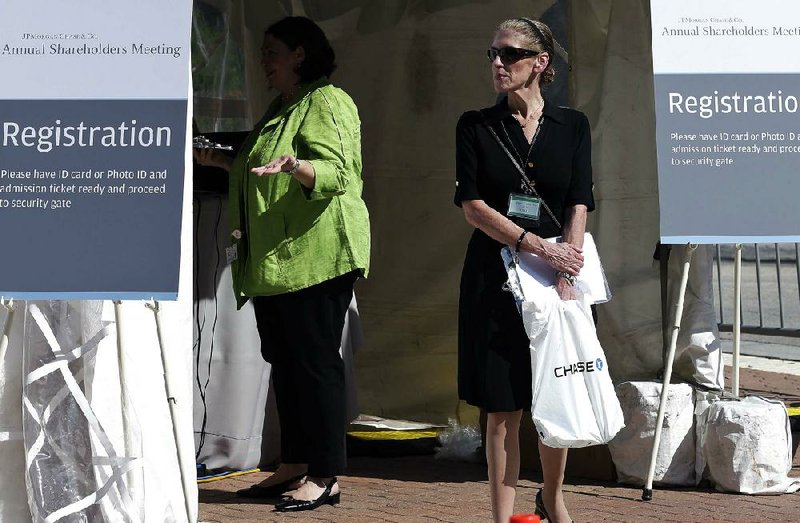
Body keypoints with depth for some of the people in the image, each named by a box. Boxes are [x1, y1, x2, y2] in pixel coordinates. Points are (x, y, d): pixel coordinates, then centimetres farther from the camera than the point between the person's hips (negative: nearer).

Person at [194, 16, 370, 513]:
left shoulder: (327, 101, -6)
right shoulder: (281, 108, 23)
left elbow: (335, 170, -19)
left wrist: (294, 165, -37)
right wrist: (224, 162, 27)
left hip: (314, 255, -10)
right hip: (272, 262, 10)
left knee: (316, 361, -7)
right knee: (285, 361, 11)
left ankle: (324, 476, -4)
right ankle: (293, 467, 18)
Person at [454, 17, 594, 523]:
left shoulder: (572, 125, 6)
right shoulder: (476, 126, 4)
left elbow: (579, 206, -2)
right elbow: (473, 206, -5)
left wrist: (565, 278, -14)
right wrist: (539, 246, -15)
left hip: (558, 272, 1)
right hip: (495, 276, -1)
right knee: (503, 408, -1)